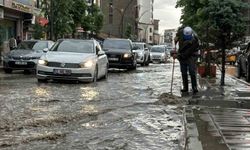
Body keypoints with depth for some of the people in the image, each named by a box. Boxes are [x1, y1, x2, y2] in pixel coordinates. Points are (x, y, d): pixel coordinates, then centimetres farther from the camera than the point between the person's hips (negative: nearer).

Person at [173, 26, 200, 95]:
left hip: (191, 55, -5)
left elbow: (187, 53, -28)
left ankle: (194, 88, -8)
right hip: (182, 55, 5)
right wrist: (176, 37, -3)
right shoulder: (181, 31, -17)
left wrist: (178, 55, -27)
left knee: (192, 72, -14)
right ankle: (185, 87, 13)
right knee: (183, 72, 5)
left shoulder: (194, 40, -31)